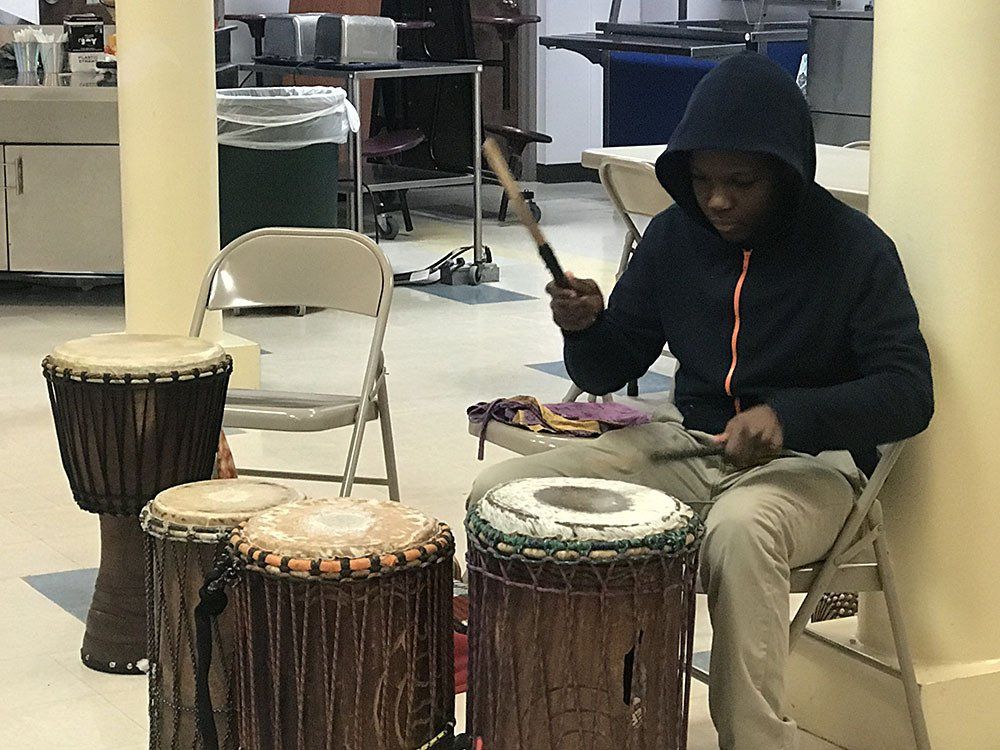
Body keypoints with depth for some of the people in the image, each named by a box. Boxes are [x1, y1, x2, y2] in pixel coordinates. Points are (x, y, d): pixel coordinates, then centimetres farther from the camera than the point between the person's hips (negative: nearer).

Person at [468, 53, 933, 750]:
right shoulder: (676, 234, 2)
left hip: (808, 462, -5)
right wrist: (585, 328, -16)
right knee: (500, 490, -12)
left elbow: (908, 393, -17)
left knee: (739, 530, -41)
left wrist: (789, 415, -34)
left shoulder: (855, 250, -12)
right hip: (687, 441, 5)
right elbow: (609, 372, 9)